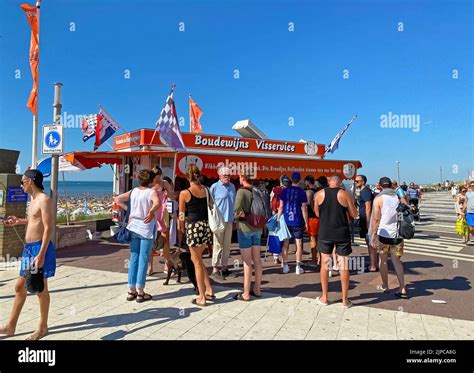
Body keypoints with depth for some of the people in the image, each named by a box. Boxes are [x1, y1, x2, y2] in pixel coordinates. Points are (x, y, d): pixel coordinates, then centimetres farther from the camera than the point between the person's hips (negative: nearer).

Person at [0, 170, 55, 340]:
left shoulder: (44, 200, -16)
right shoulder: (34, 200, 14)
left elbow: (49, 228, -22)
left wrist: (41, 254, -26)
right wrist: (19, 221, 21)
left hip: (40, 248, -9)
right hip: (28, 248, 9)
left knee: (40, 289, 2)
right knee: (20, 287, 16)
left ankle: (42, 327, 18)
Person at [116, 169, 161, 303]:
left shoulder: (133, 191, 6)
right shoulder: (152, 192, -11)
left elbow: (117, 199, 8)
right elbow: (157, 203, -31)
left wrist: (128, 209, 12)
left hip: (134, 228, 5)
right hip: (147, 229, -5)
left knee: (134, 258, 12)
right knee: (143, 260, 2)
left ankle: (131, 291, 18)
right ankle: (140, 292, 8)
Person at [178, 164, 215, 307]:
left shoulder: (184, 193, -7)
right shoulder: (206, 190, 5)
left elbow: (182, 214, 1)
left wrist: (181, 227, 18)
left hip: (194, 227, -5)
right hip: (207, 225, 5)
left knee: (197, 262, 6)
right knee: (197, 258, 22)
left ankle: (202, 298, 14)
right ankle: (209, 290, 21)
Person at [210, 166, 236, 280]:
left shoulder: (232, 187, 12)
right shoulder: (214, 187, -5)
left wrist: (234, 219, 15)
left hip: (229, 220, 6)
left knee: (227, 245, 11)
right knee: (218, 245, -2)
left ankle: (224, 267, 22)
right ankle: (215, 269, 6)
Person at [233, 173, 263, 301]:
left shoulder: (242, 191, -14)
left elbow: (237, 211, -18)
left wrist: (240, 215, 1)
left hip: (245, 228, -6)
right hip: (257, 228, 6)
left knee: (247, 261, 0)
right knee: (256, 259, 13)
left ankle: (246, 293, 8)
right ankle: (257, 289, 24)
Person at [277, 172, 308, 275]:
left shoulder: (285, 191, 1)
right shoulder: (301, 192, -4)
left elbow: (281, 207, 0)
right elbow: (304, 209, -5)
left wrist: (278, 219, 7)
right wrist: (306, 222, 2)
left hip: (286, 221, 2)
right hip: (298, 222, -2)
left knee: (285, 244, 9)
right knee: (299, 244, 6)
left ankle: (285, 266, 14)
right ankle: (298, 267, 9)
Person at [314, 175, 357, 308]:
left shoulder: (319, 194, 0)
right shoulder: (345, 194, -5)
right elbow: (354, 214, -1)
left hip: (325, 233, 1)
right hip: (342, 233, -1)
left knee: (325, 264, 12)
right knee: (344, 266, 7)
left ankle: (324, 297, 20)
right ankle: (345, 300, 16)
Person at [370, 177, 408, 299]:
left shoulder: (378, 199, -8)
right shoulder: (399, 197, 5)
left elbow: (376, 219, -12)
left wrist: (373, 234, -7)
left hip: (384, 234, -4)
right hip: (397, 234, 4)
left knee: (383, 260, 13)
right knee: (396, 261, 13)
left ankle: (385, 286, 24)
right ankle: (402, 289, 7)